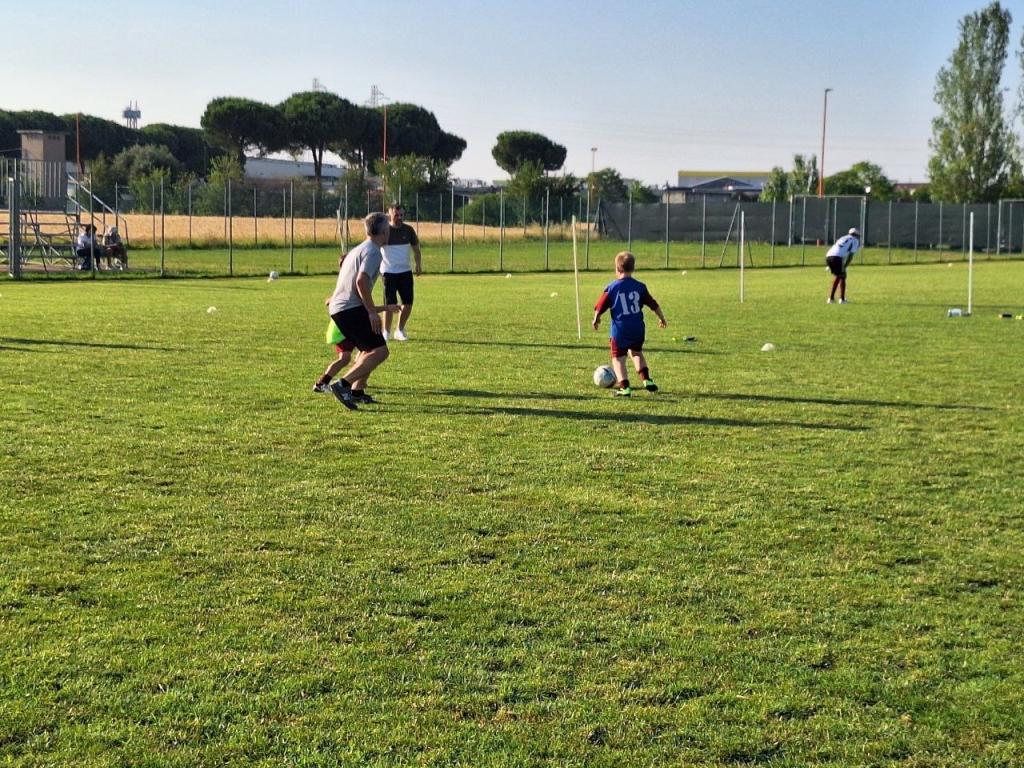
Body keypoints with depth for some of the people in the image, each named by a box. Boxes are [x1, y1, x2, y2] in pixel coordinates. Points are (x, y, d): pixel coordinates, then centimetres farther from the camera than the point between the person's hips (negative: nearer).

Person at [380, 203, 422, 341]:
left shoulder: (408, 230, 4)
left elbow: (416, 249, 13)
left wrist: (419, 265, -1)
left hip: (406, 271, 4)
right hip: (389, 271, -4)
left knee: (408, 302, 2)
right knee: (390, 303, -5)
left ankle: (400, 330, 18)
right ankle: (386, 332, 9)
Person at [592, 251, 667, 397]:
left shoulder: (612, 287, -7)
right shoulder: (640, 286, 1)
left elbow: (600, 307, -3)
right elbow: (654, 305, 9)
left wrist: (596, 319, 15)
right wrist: (662, 319, 24)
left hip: (619, 330, -4)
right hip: (638, 329, 4)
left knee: (618, 358, 4)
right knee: (636, 353, 27)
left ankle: (624, 387, -10)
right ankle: (646, 380, 21)